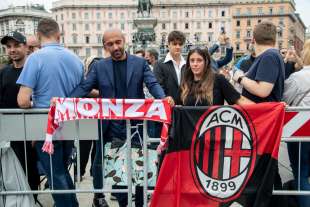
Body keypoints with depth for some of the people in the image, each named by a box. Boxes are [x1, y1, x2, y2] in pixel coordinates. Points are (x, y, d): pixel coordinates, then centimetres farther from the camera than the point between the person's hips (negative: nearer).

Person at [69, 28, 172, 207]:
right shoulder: (99, 66, 4)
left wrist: (163, 98, -28)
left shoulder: (140, 63, 2)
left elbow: (153, 84, -7)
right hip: (111, 125, 1)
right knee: (115, 167, 11)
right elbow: (83, 87, -1)